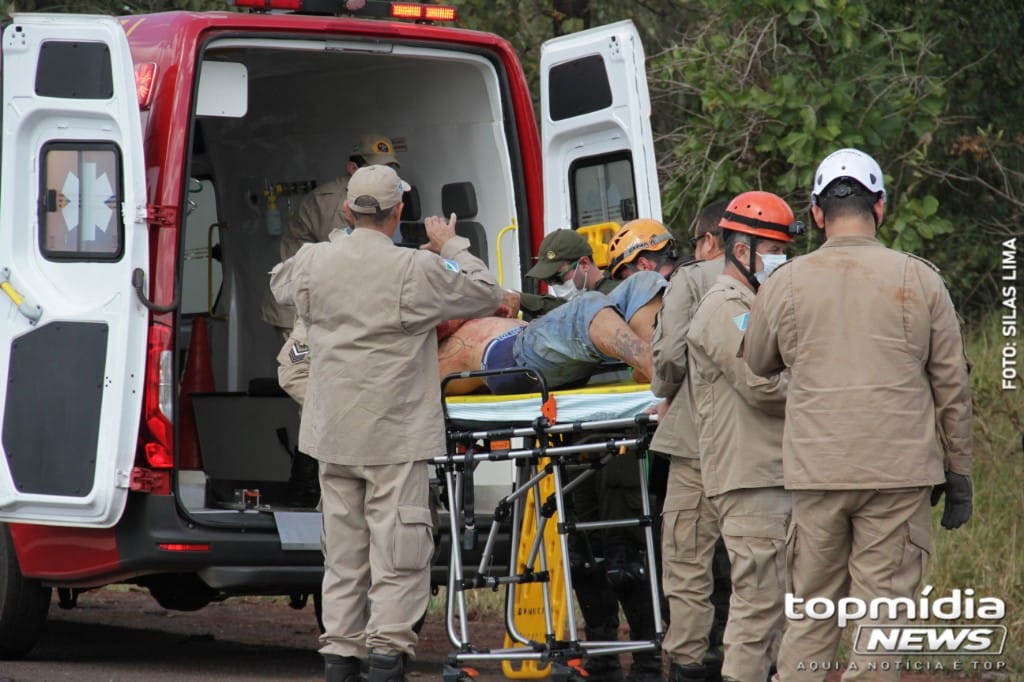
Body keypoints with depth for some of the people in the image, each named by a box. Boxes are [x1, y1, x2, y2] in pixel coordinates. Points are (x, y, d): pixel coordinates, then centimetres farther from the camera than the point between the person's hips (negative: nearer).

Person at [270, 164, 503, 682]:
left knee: (342, 553, 13)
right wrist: (451, 246, 11)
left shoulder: (313, 262, 1)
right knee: (398, 554, -2)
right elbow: (486, 294, -2)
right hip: (395, 436, -5)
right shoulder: (417, 270, -13)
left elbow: (280, 284, 24)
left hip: (332, 435, 5)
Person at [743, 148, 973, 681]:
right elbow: (952, 385, 4)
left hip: (815, 472, 1)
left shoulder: (784, 283, 3)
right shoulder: (919, 279, 0)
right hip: (899, 474, -1)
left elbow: (756, 365, 19)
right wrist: (959, 473, 12)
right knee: (882, 612, 1)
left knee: (810, 612, 10)